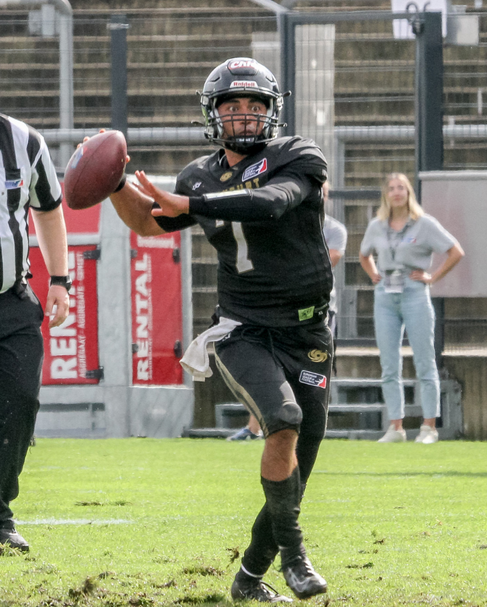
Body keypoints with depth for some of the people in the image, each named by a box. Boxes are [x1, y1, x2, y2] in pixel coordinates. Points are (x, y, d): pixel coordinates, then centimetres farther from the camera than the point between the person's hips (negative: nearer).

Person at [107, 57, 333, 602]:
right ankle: (291, 546, -14)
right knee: (283, 422, -28)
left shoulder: (299, 159, -4)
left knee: (296, 469, 4)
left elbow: (270, 203, -24)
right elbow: (147, 223, 20)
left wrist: (186, 205, -27)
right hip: (243, 332, 0)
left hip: (306, 335, 0)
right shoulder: (202, 178, 7)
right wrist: (115, 181, 1)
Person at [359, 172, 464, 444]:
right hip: (385, 297, 4)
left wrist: (433, 277, -4)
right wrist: (374, 276, 14)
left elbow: (456, 252, -1)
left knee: (425, 364, -3)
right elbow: (364, 255, 29)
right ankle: (396, 427, 6)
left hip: (414, 293, -4)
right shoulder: (377, 226, 11)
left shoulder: (424, 224, -1)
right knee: (389, 367, 2)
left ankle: (429, 427, 0)